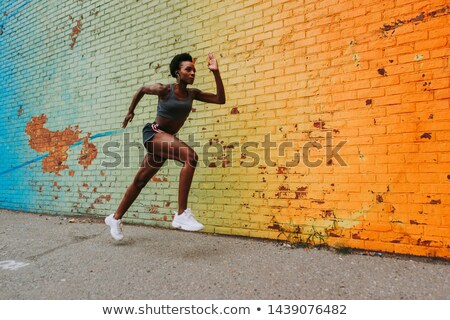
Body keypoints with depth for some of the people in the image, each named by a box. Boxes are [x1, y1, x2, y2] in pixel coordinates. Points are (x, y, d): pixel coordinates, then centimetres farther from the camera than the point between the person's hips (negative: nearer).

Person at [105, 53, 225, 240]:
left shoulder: (192, 94, 4)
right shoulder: (164, 90, -10)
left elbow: (220, 99, -3)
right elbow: (142, 89, 9)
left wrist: (216, 72, -8)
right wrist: (130, 112, 18)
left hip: (166, 140, 7)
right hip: (154, 133, -7)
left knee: (140, 181, 14)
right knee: (190, 156, -31)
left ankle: (115, 218, 32)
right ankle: (182, 214, -31)